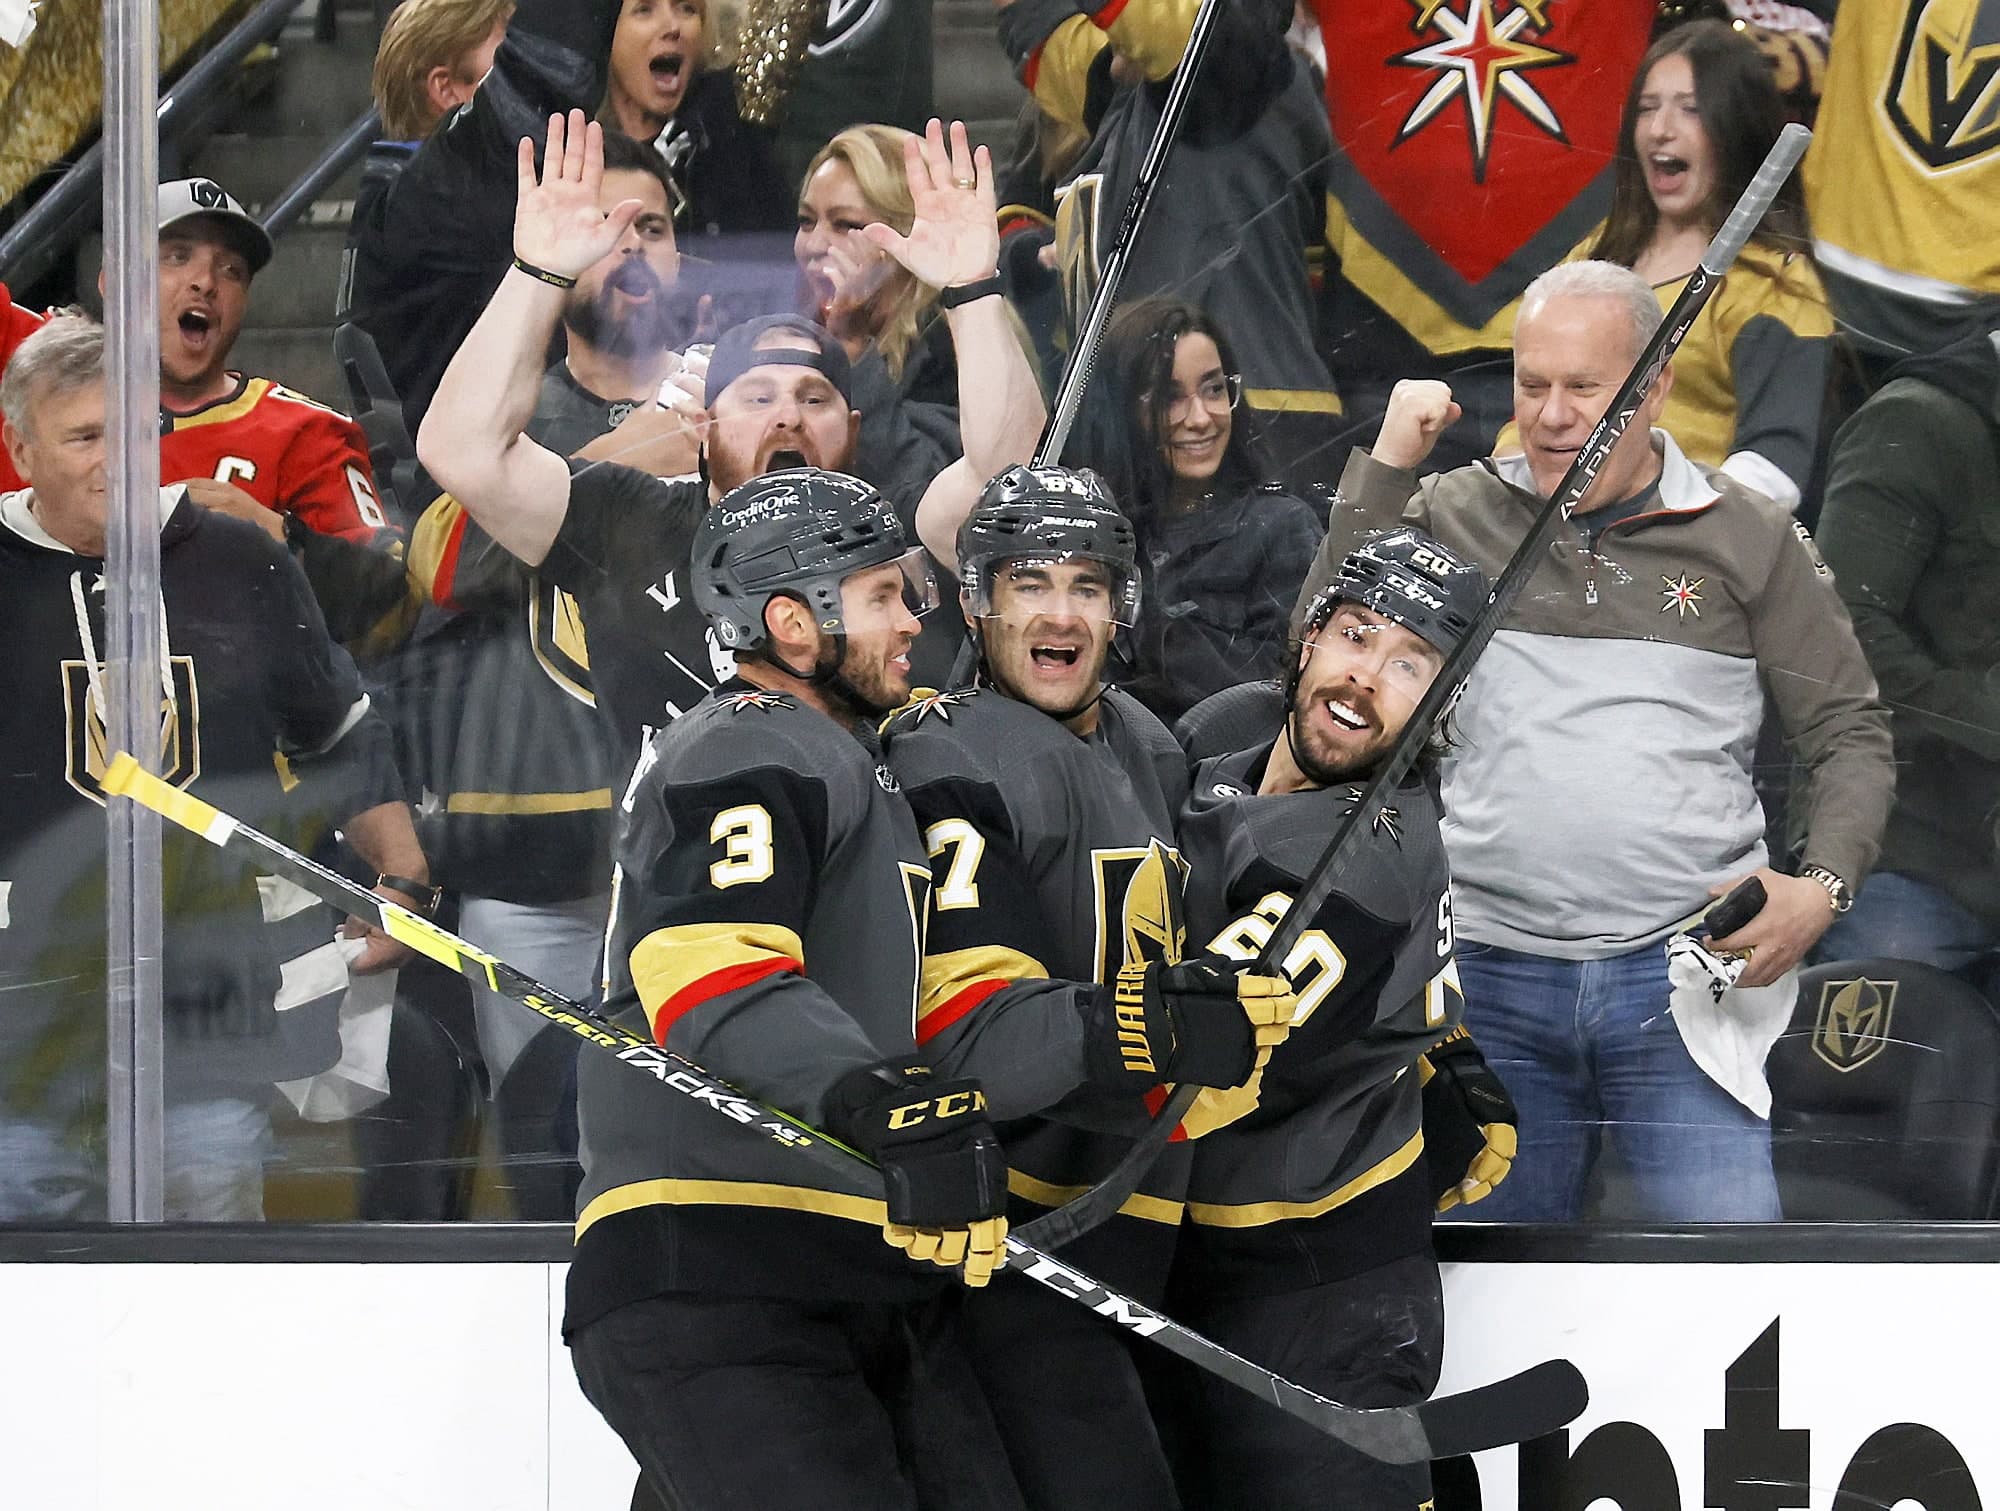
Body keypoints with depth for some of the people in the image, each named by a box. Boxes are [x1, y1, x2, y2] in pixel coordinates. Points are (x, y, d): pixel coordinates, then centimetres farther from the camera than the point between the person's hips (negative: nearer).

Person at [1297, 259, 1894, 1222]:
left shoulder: (1746, 537, 8)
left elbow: (1849, 733, 11)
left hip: (1682, 974, -1)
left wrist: (1823, 887, -6)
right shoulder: (1454, 517, 10)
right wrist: (1385, 466, -4)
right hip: (1490, 974, 1)